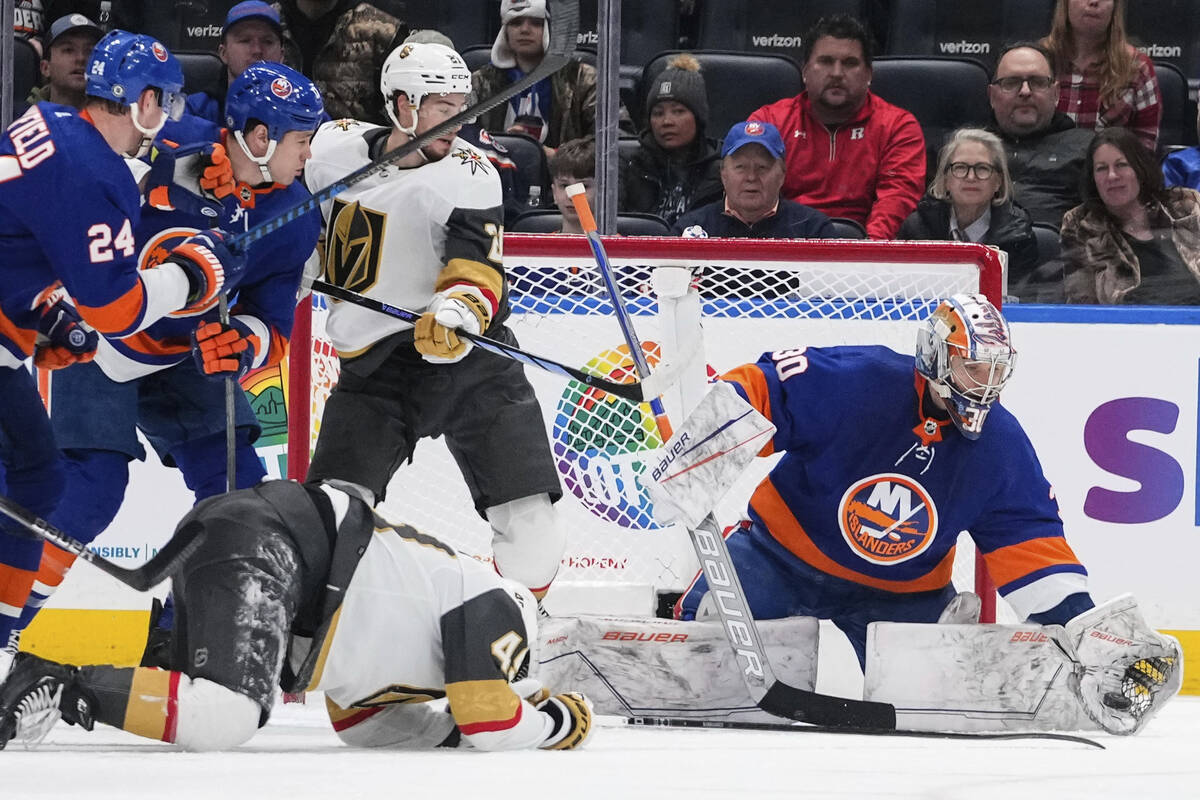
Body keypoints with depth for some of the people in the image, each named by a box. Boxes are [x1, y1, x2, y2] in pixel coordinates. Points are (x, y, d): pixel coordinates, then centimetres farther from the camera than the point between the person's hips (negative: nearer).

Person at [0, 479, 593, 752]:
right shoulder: (493, 603, 7)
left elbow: (362, 721, 33)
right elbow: (491, 724, 0)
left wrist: (449, 730, 28)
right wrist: (559, 723, 19)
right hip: (258, 547, -10)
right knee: (219, 718, -25)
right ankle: (59, 687, -27)